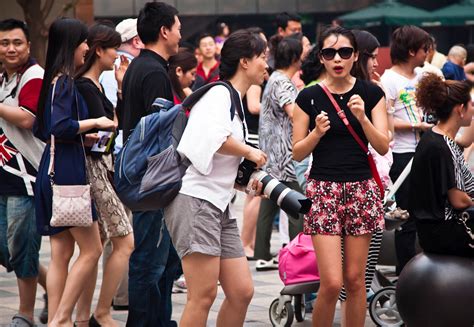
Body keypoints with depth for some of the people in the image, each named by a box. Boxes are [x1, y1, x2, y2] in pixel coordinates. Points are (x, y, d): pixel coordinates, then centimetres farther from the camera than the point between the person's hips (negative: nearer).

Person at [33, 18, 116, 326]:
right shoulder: (64, 81, -13)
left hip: (55, 170, 9)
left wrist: (83, 135, 16)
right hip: (67, 170, -9)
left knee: (62, 254, 9)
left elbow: (42, 130, 20)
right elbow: (61, 127, -24)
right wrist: (94, 122, -11)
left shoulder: (56, 80, 14)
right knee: (91, 250, -4)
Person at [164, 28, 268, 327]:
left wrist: (247, 180, 12)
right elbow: (214, 138, -27)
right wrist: (249, 152, -12)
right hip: (195, 200, -10)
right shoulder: (219, 93, -7)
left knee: (242, 292, 4)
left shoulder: (236, 102, 21)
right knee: (204, 295, -12)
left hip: (220, 205, 10)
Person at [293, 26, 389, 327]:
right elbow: (298, 153, 3)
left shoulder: (371, 93, 3)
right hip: (323, 189, -1)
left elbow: (383, 146, -2)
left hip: (362, 189, 2)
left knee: (355, 279, 5)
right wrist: (317, 132, -15)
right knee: (332, 283, -10)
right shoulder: (309, 97, 1)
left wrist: (362, 117, -17)